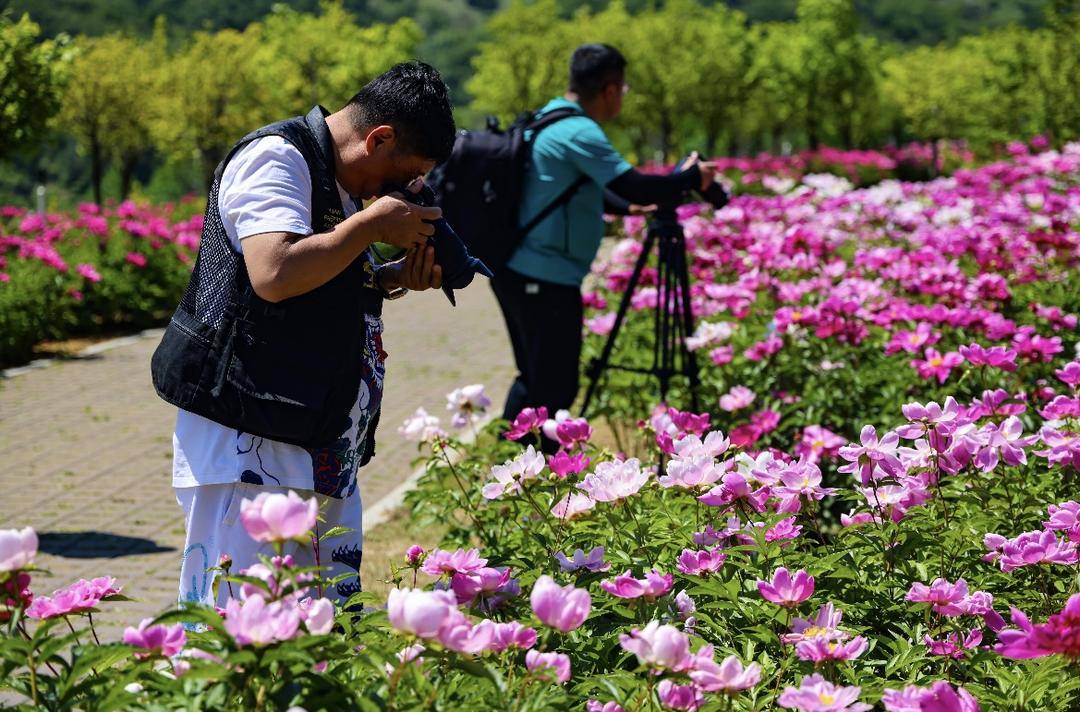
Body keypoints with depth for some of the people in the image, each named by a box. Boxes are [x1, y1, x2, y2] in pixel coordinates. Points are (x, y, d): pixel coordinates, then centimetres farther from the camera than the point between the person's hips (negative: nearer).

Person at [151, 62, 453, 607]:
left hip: (322, 452, 10)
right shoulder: (276, 157, -11)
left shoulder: (339, 181, 18)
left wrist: (391, 279, 9)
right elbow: (275, 274, -27)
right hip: (246, 445, -10)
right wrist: (372, 224, -15)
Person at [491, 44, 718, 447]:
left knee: (534, 378, 20)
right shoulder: (579, 133, -17)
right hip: (545, 279, -10)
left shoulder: (548, 119, 13)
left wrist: (628, 208, 24)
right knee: (554, 389, -2)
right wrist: (691, 178, -6)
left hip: (516, 271, 10)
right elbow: (636, 187, -21)